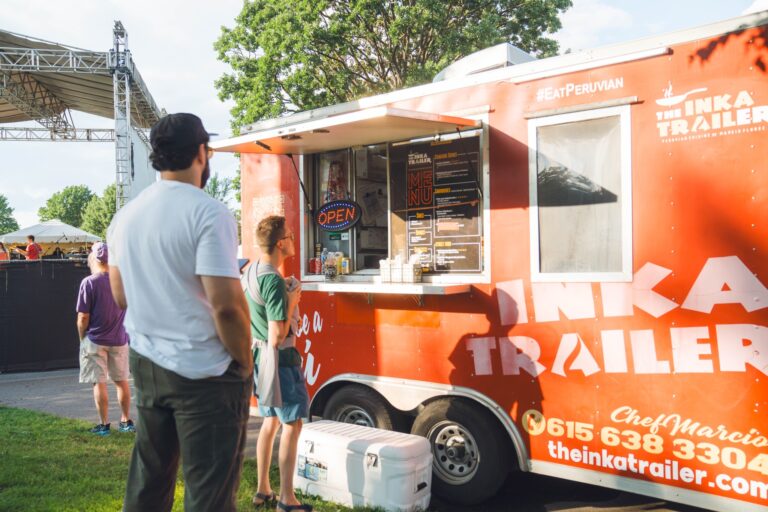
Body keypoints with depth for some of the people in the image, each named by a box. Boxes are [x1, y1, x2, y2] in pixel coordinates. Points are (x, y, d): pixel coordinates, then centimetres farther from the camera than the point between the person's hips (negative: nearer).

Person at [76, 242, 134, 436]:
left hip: (95, 340, -4)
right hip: (119, 339, 4)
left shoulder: (89, 283, -12)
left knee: (99, 383, 5)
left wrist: (82, 338, 4)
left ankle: (104, 425, 11)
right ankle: (126, 421, 20)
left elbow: (83, 318, -11)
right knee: (122, 381, 14)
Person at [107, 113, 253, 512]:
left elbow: (121, 295, 14)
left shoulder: (126, 215, 6)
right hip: (204, 374, -7)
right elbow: (226, 306, -22)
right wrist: (245, 362, -8)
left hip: (146, 364, 7)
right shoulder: (209, 213, -16)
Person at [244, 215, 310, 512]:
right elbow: (277, 336, -25)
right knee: (292, 424, 0)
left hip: (259, 355, 9)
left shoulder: (250, 272, 5)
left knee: (271, 421, 18)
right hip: (279, 359, -9)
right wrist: (293, 301, -15)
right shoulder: (274, 281, -23)